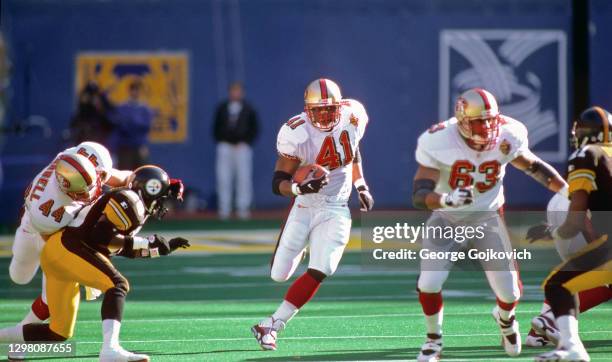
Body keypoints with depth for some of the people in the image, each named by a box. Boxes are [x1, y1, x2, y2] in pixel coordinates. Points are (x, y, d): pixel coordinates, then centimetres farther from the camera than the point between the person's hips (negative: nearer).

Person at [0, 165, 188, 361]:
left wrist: (164, 247, 27)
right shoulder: (130, 199, -7)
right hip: (66, 247, -10)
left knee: (60, 332, 12)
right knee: (117, 284, -23)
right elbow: (102, 235, -18)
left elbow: (127, 250, 30)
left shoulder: (138, 210, 23)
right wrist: (146, 242, -13)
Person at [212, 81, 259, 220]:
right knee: (223, 177, -2)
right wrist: (219, 141, 3)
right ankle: (224, 208, 2)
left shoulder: (248, 109, 5)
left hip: (242, 147, -2)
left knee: (244, 177, -6)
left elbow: (254, 128, 6)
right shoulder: (222, 108, 11)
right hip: (224, 147, 2)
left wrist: (245, 142, -5)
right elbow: (216, 127, 16)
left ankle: (243, 208, -2)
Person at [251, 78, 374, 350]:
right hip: (304, 207, -2)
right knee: (279, 275, 1)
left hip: (336, 209, 2)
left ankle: (271, 326, -6)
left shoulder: (352, 117, -8)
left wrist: (361, 187, 13)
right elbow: (278, 183, -18)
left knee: (318, 273, -15)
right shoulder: (296, 134, -20)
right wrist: (300, 188, -38)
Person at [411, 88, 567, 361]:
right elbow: (419, 195, -29)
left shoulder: (506, 138, -16)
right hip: (447, 219, -2)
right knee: (429, 283, -20)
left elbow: (535, 167, 3)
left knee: (509, 292, -3)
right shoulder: (439, 142, -25)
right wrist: (447, 200, -49)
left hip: (487, 218, 2)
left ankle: (505, 318, 37)